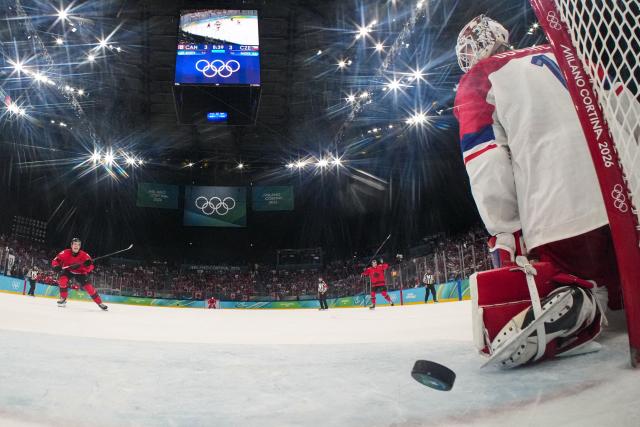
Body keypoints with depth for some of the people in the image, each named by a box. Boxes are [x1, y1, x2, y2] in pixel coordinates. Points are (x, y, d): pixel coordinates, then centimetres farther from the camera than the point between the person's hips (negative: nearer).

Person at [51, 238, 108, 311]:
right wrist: (56, 266, -36)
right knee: (62, 280, -29)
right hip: (68, 271, 1)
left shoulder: (84, 255, -21)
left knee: (88, 287, -14)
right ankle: (63, 299, -9)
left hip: (80, 273, -1)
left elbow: (90, 267, -18)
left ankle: (100, 303, -4)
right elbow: (56, 260, -15)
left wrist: (88, 264, -41)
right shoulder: (65, 253, -20)